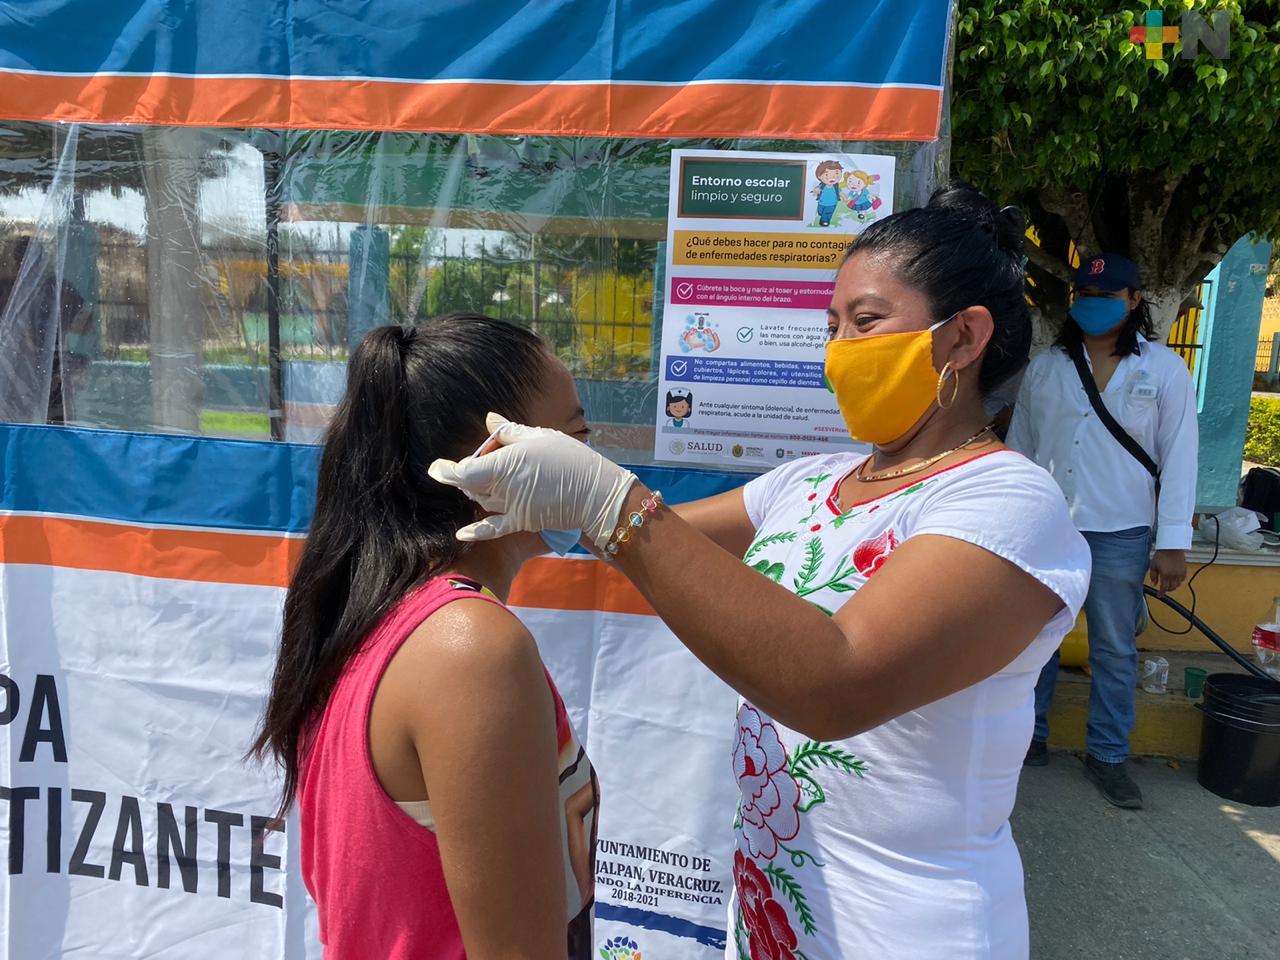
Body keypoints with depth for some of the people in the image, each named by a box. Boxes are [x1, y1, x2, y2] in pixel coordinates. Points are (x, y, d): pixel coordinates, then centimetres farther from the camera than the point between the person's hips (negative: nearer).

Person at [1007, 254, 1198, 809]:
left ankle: (1108, 756, 22)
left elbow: (1178, 456, -3)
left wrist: (1173, 542, -7)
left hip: (1119, 535, -2)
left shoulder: (1164, 369, -1)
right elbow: (1019, 446, 10)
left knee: (1114, 650, 8)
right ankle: (1028, 736, 26)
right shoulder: (1045, 367, 5)